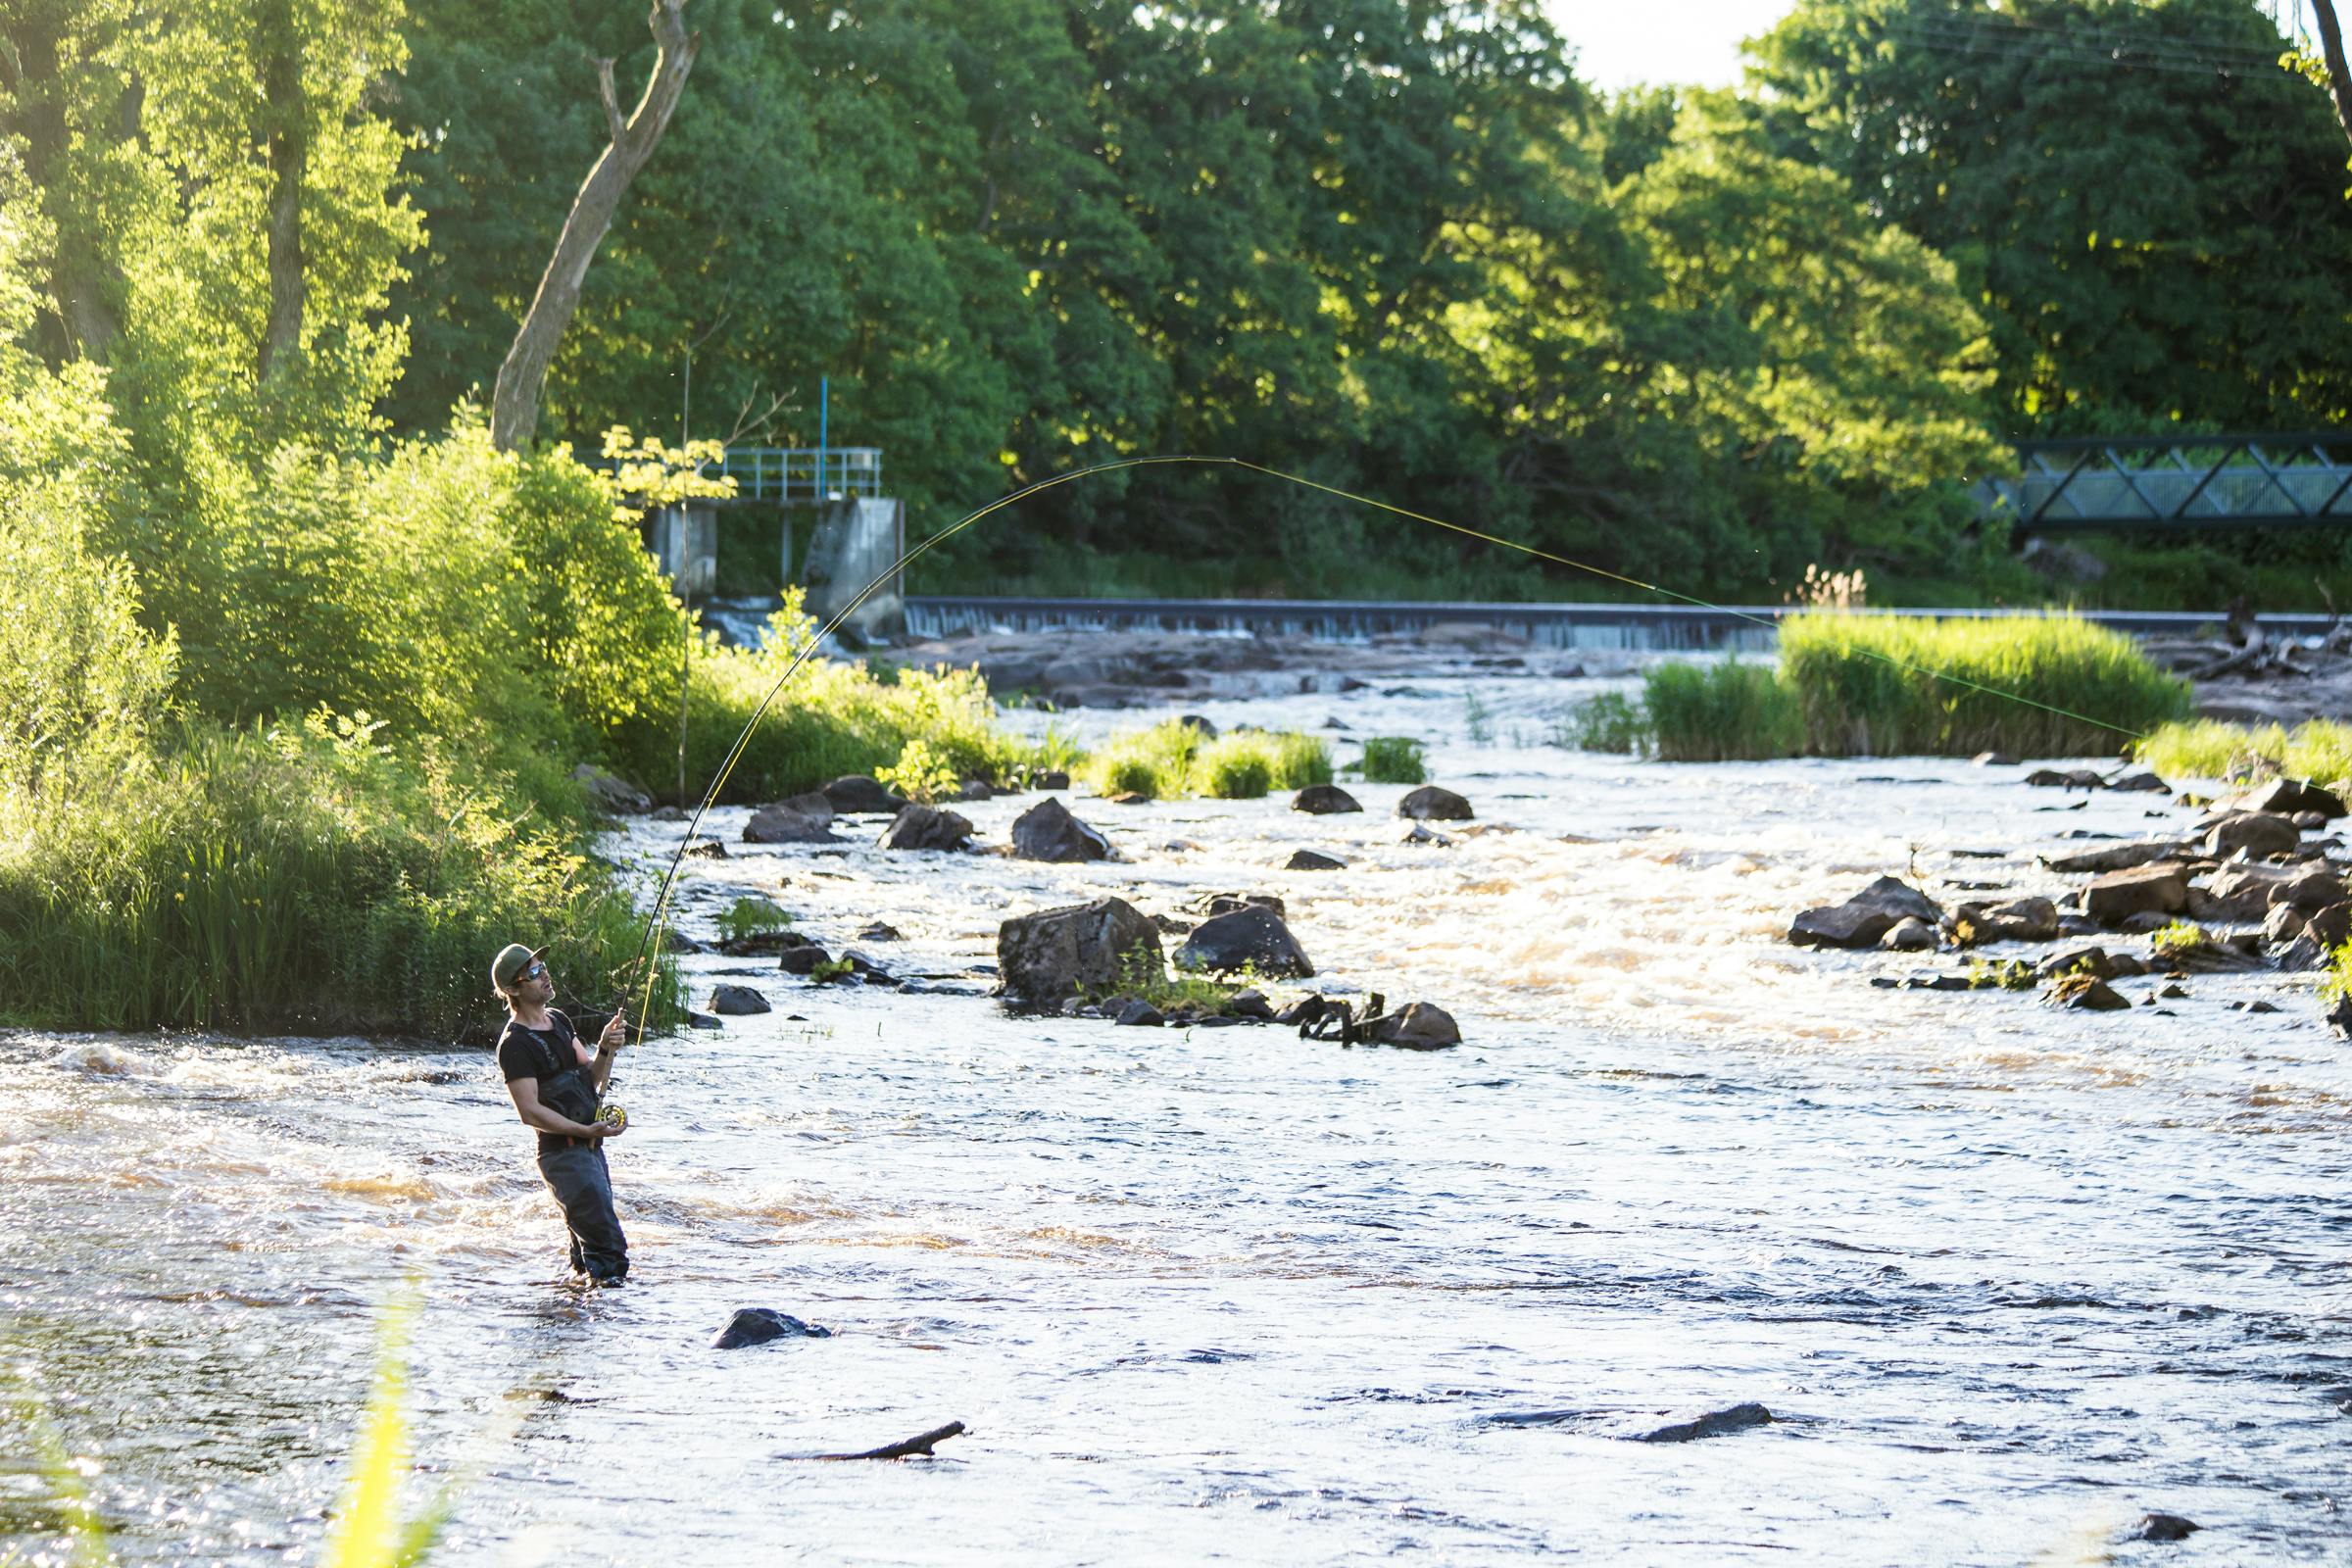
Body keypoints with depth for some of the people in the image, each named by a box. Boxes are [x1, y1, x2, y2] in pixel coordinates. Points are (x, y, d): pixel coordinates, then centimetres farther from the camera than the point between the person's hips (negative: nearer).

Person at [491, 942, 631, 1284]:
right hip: (563, 1153, -9)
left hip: (590, 1149, 9)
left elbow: (591, 1078, 11)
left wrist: (605, 1050, -9)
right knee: (607, 1243, -17)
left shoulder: (559, 1021, 14)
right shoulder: (515, 1044, -15)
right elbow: (530, 1112, -19)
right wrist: (585, 1130, -26)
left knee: (587, 1245, 16)